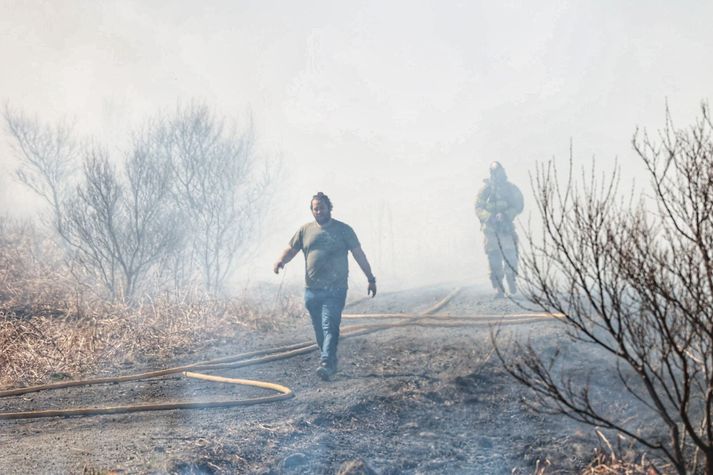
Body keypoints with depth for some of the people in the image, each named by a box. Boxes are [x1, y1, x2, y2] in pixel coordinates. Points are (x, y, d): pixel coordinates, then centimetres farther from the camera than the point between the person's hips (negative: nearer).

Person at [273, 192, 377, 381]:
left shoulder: (343, 230, 3)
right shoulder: (305, 230, 11)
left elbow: (359, 254, 4)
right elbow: (291, 249, 11)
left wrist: (370, 278, 2)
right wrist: (280, 261, -12)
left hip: (335, 290, -4)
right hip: (312, 290, 4)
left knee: (329, 327, -17)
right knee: (319, 330, 11)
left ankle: (326, 365, -25)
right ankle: (331, 363, 24)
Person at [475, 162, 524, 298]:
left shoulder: (511, 189, 7)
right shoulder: (485, 190, 4)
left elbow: (518, 206, -1)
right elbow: (478, 208, 0)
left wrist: (506, 215, -19)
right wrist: (489, 217, -20)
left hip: (507, 227, 1)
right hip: (490, 228, -1)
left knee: (511, 256, -6)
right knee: (494, 259, -5)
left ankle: (512, 280, 21)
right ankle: (498, 288, -3)